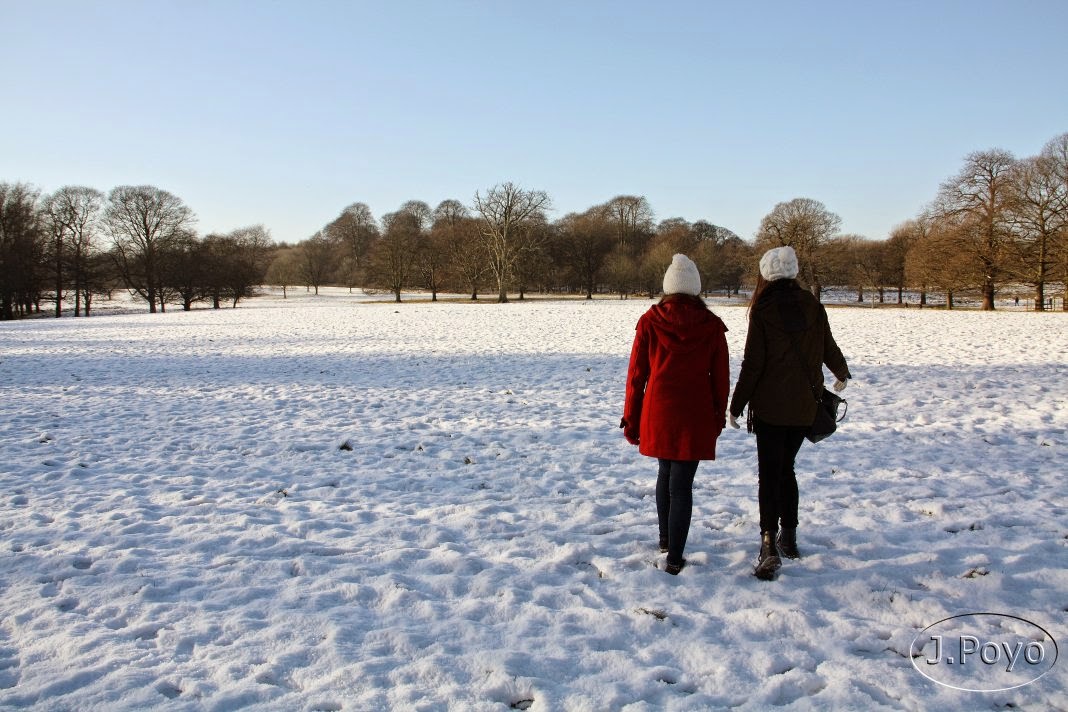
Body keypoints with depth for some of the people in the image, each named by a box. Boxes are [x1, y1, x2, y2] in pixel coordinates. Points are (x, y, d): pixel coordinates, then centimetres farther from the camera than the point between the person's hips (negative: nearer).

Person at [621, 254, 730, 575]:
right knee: (682, 484, 3)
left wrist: (630, 419, 6)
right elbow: (721, 377, 2)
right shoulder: (712, 325, -4)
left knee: (666, 470, 23)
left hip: (658, 412, 2)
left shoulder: (649, 321, -4)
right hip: (696, 416, -1)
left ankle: (665, 539, 36)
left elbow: (636, 374, -2)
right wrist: (719, 416, 15)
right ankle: (675, 558, 4)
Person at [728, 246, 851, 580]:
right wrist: (842, 374, 35)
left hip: (769, 406, -4)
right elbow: (828, 349, 13)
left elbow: (752, 363, -11)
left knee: (769, 473, -1)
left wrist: (736, 405, -3)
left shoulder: (762, 311, -10)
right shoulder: (813, 307, 2)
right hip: (803, 405, 4)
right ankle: (789, 537, 25)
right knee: (786, 468, 18)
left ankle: (769, 543, -11)